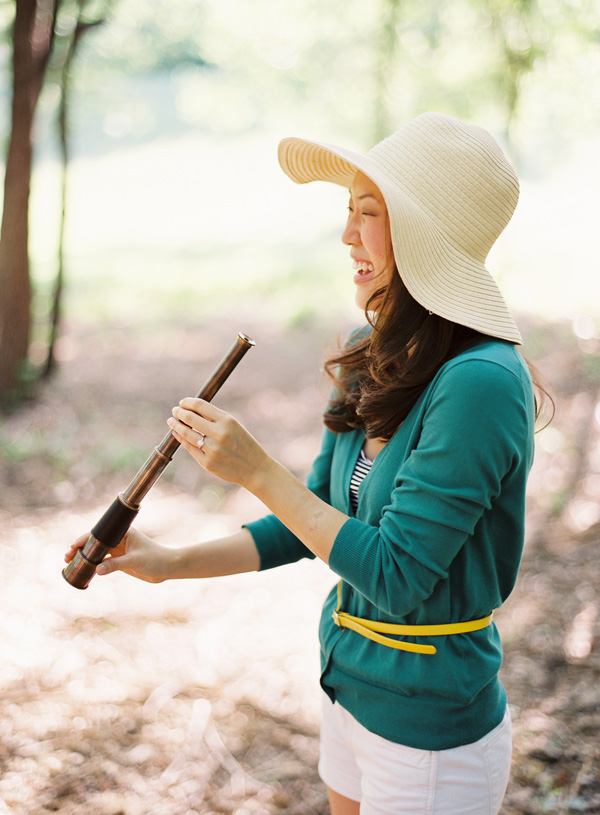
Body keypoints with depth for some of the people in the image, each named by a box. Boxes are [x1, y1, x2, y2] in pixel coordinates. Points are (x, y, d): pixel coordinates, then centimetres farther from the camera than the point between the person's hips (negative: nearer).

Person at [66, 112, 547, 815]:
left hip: (430, 731, -7)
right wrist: (172, 563, 2)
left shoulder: (479, 383, -26)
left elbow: (395, 577, -25)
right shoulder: (368, 357, -1)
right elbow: (316, 522, 7)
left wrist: (257, 471, -23)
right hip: (351, 688, 7)